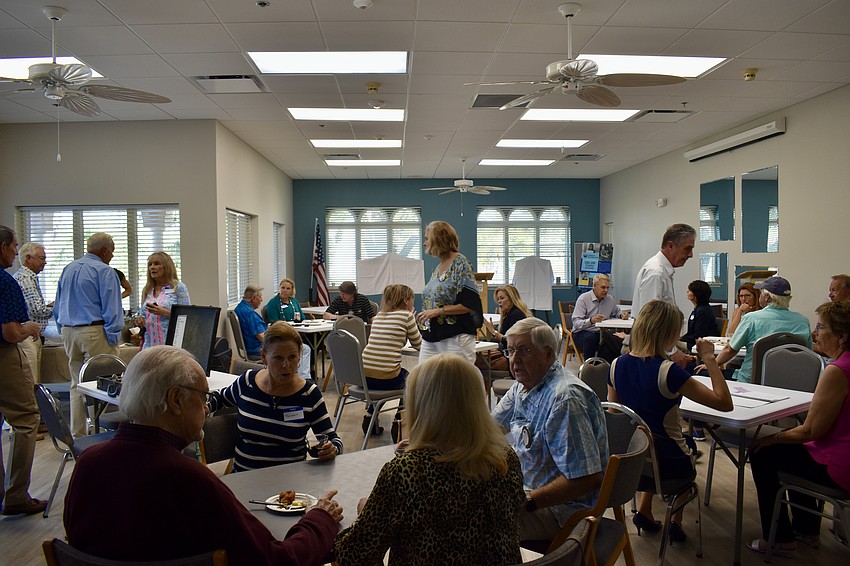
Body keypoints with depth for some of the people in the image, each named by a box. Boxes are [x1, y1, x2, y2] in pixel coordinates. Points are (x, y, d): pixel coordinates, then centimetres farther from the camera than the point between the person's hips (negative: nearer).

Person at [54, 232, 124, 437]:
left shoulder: (68, 269, 14)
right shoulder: (104, 271, -10)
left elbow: (57, 307, 20)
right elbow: (111, 309, -14)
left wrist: (65, 331, 23)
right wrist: (114, 338, -10)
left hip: (68, 331, 8)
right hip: (94, 331, -8)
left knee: (77, 384, 14)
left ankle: (77, 435, 19)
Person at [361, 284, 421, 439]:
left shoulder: (379, 315, 16)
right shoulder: (406, 315, -2)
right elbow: (418, 344, 7)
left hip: (363, 376, 6)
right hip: (385, 378, -6)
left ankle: (370, 417, 30)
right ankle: (398, 423, 21)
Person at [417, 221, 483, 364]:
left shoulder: (460, 264, -8)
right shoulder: (438, 269, 16)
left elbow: (469, 305, -14)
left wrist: (438, 311, -15)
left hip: (455, 338, -7)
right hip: (431, 338, 8)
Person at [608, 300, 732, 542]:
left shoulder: (617, 365, -7)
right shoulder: (668, 371, -24)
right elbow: (724, 403, -19)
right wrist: (710, 359, -13)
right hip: (669, 466, -4)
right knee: (688, 448, 32)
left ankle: (644, 511, 30)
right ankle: (676, 521, 38)